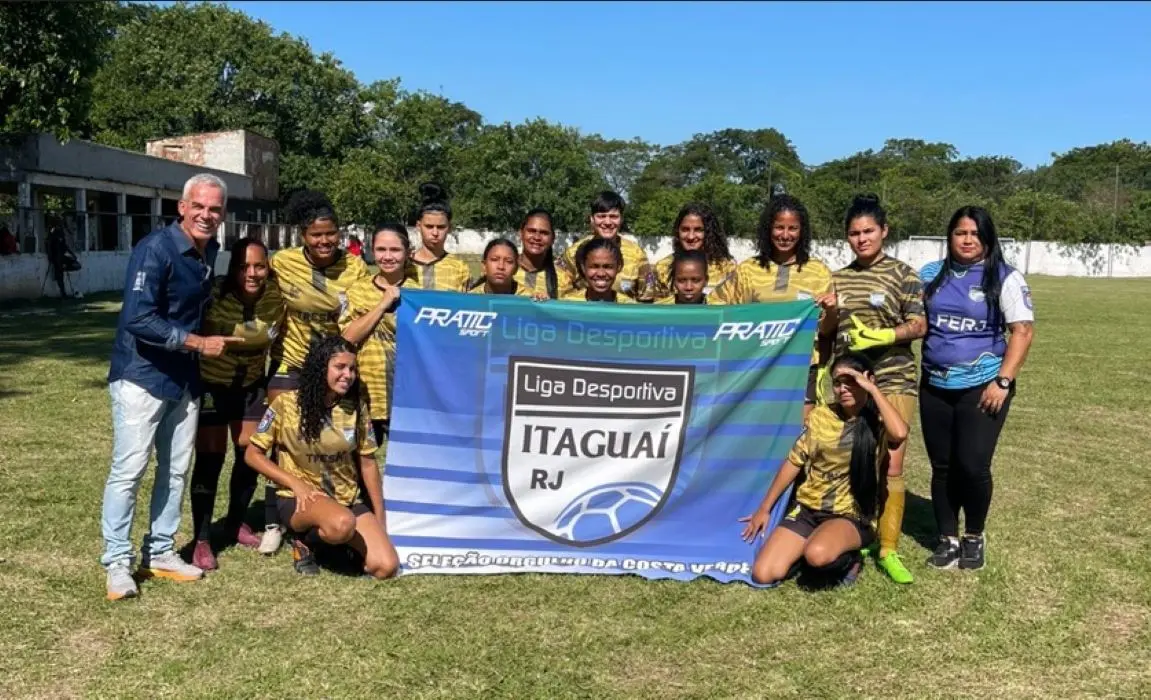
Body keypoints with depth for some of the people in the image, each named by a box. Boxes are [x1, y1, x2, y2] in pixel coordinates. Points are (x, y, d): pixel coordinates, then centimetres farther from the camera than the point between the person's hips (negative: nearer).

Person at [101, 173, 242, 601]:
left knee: (176, 470, 12)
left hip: (184, 379, 8)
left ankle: (159, 553, 23)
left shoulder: (209, 252, 6)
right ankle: (117, 562, 9)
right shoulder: (155, 249, -17)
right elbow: (138, 319, -24)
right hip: (141, 376, -7)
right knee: (128, 470, -2)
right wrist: (198, 343, -21)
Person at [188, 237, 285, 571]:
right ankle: (202, 540, 8)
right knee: (209, 459, -3)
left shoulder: (274, 299, -12)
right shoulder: (215, 296, -27)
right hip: (211, 386, -4)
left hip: (251, 386, 5)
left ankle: (236, 522, 32)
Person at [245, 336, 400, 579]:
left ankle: (336, 538, 13)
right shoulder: (287, 404, -11)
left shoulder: (357, 407, -2)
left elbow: (368, 462, 4)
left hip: (349, 500, 4)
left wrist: (380, 520, 3)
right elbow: (253, 454, -3)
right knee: (342, 524, -39)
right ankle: (305, 542, -3)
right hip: (301, 499, -4)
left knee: (385, 567, -16)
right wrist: (296, 484, -15)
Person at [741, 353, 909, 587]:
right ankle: (807, 549, 16)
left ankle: (849, 558, -1)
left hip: (851, 516, -3)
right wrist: (764, 508, 6)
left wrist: (872, 389, -23)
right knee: (763, 574, -13)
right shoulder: (820, 416, 1)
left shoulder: (878, 423, -7)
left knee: (817, 555, -37)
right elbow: (794, 463, 6)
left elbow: (900, 433, -32)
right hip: (807, 510, 4)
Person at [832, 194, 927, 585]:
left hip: (892, 381, -4)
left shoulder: (903, 275, 1)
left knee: (890, 468, -6)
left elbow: (920, 326, -4)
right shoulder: (838, 278, 13)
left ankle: (889, 550, 3)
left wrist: (882, 336, -20)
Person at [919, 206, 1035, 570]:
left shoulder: (1005, 278, -2)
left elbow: (1023, 331, -6)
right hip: (935, 387, 4)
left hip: (981, 388, -3)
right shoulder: (930, 275, 9)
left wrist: (1003, 381, -13)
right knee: (942, 467, 8)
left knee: (973, 466, -8)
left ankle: (974, 537, 16)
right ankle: (948, 539, 22)